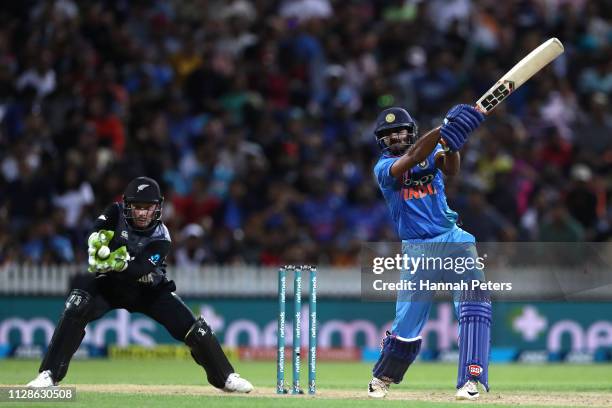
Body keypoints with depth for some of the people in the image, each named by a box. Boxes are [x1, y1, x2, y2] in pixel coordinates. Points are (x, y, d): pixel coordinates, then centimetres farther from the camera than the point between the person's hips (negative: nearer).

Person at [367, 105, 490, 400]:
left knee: (474, 300, -21)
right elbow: (411, 159, -22)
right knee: (406, 325, 2)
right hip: (417, 249, -1)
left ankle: (471, 381, -25)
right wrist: (445, 130, -35)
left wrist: (451, 144, -38)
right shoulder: (383, 168, -1)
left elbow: (450, 169, -16)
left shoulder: (431, 152, 6)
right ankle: (381, 380, 28)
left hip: (453, 240, 1)